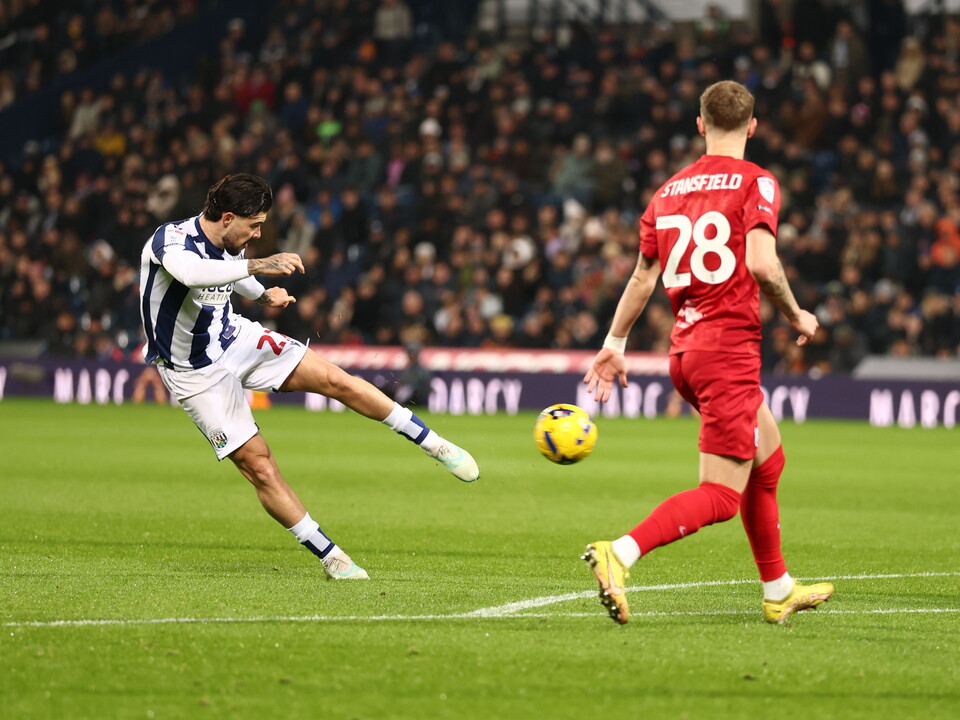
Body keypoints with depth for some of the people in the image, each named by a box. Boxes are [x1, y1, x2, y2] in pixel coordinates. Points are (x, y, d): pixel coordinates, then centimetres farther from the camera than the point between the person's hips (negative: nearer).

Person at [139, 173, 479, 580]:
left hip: (235, 338, 6)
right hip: (196, 374, -6)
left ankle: (434, 444, 6)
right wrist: (258, 265, -59)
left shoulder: (229, 245, -4)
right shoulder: (170, 239, -27)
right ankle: (330, 557, 1)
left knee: (335, 380, -6)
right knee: (259, 466, -9)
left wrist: (262, 294, 10)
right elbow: (191, 273, -53)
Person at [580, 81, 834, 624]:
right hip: (730, 346, -8)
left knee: (768, 459, 24)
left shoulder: (670, 190, 13)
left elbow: (643, 277, 15)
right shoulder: (756, 183, -5)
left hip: (685, 349, 8)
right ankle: (620, 555, -26)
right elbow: (761, 263, -18)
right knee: (722, 495, -8)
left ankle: (779, 591, 30)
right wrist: (796, 316, -3)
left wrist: (614, 345, 23)